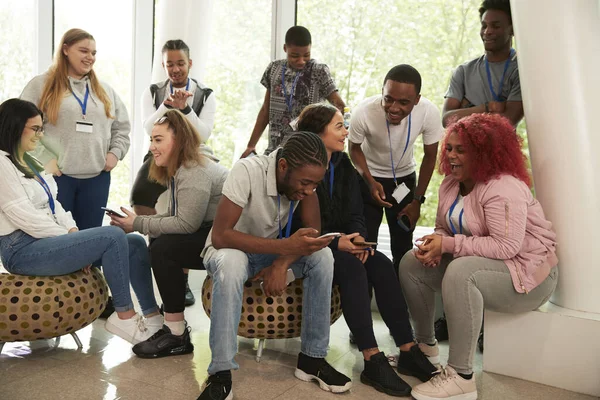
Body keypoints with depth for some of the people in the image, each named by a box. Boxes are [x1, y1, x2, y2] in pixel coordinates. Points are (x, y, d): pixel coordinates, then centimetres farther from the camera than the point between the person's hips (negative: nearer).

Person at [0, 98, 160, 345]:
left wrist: (72, 231, -3)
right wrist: (69, 238, -14)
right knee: (112, 237, -25)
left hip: (47, 239, 9)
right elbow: (24, 216, -18)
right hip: (23, 249, -9)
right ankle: (125, 316, -14)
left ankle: (153, 316, -2)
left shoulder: (28, 162, 19)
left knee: (135, 243, -3)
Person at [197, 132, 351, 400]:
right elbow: (220, 236, -35)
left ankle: (312, 358, -12)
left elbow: (313, 229, -14)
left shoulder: (303, 175, -16)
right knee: (231, 262, -39)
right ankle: (221, 374, -31)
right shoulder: (247, 172, -31)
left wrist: (282, 263, -32)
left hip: (274, 250, 4)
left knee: (322, 256, -22)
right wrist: (285, 246, -42)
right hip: (233, 250, -4)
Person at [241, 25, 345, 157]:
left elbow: (339, 105, -8)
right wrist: (251, 145, 12)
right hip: (274, 150, 4)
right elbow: (266, 109, 13)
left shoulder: (319, 72, -4)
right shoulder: (274, 69, 7)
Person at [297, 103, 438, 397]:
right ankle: (373, 361, -31)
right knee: (351, 266, -32)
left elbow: (354, 214, 7)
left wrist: (357, 238, -15)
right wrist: (335, 243, -25)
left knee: (381, 264, -20)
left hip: (340, 243, 6)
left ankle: (408, 351, -18)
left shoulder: (343, 166, 9)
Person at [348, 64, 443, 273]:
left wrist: (417, 200, -7)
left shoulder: (429, 113, -30)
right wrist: (371, 182, -23)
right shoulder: (363, 112, -35)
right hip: (369, 177, -1)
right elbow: (354, 149, -11)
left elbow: (430, 157, -11)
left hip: (404, 178, 2)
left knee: (403, 246, 7)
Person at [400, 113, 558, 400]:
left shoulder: (503, 188, -24)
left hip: (526, 272, -9)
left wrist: (449, 245, -29)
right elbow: (444, 227, 8)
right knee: (411, 263, -2)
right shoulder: (451, 184, 4)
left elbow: (506, 247, -32)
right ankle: (425, 344, 13)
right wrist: (435, 244, -16)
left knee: (460, 272, -37)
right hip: (474, 263, 9)